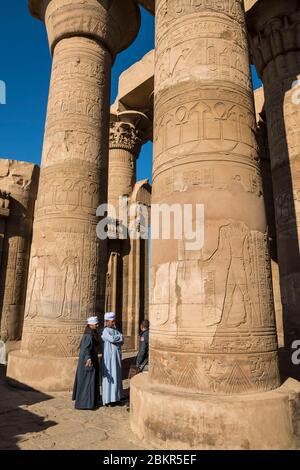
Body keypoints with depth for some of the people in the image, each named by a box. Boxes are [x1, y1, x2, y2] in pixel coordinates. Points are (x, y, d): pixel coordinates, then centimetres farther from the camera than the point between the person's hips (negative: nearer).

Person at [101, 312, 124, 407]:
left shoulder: (115, 330, 11)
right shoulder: (105, 331, -11)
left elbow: (122, 342, 4)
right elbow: (112, 339, -26)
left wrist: (115, 339, -13)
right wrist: (120, 336, -9)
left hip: (117, 356, 7)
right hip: (109, 357, -7)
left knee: (116, 376, 12)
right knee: (109, 377, -4)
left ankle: (115, 397, 22)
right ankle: (108, 399, 4)